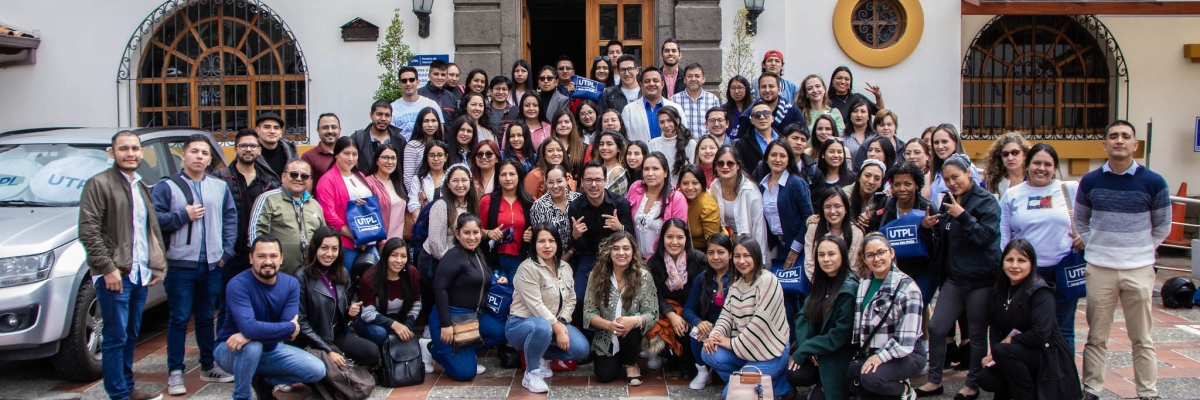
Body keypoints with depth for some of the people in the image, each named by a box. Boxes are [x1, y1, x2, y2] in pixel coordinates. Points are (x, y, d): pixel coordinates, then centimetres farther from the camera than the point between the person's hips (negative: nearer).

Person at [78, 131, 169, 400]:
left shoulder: (142, 187, 17)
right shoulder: (99, 184, -7)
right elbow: (88, 231, -14)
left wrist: (157, 265, 13)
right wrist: (108, 268, -18)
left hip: (141, 274, 7)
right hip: (114, 275, -7)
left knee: (131, 336, 14)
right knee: (116, 337, -3)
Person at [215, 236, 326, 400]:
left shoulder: (291, 284, -10)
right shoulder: (238, 285, -25)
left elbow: (289, 332, -19)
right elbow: (249, 328, -38)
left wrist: (250, 336, -34)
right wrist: (291, 327, -26)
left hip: (270, 349, 5)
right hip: (232, 350, -5)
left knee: (317, 370, -9)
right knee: (252, 346, -38)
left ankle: (263, 380, 12)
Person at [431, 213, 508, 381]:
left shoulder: (478, 253, 9)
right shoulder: (453, 256, -18)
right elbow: (439, 289, -23)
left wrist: (496, 282, 5)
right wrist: (445, 324, -25)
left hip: (474, 314, 9)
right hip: (451, 316, -9)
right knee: (466, 372, -11)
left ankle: (463, 355, 10)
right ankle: (437, 351, 15)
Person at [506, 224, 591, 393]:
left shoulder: (565, 267, 6)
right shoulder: (527, 268, -17)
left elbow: (571, 300, 6)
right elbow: (535, 306, -22)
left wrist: (562, 323, -12)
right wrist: (556, 328, -24)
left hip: (555, 323, 7)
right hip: (521, 323, -7)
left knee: (581, 348, -15)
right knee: (542, 327, -41)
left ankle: (542, 356, 12)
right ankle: (531, 373, -17)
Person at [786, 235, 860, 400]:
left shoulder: (850, 288, -19)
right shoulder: (820, 282, 5)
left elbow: (840, 335, -19)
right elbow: (803, 315, 2)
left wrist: (803, 351, -15)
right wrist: (805, 346, -16)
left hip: (840, 356, -6)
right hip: (816, 353, 6)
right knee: (794, 374, -20)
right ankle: (823, 382, 9)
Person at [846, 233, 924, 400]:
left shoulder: (906, 286, -13)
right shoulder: (864, 285, 8)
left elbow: (907, 338, -19)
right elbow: (859, 323, 11)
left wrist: (881, 356, -20)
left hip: (905, 355, -6)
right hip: (872, 353, 6)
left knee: (871, 378, -30)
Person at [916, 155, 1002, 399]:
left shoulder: (986, 201, -8)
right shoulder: (947, 201, 10)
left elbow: (987, 236, -21)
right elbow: (937, 241, 15)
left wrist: (963, 216, -29)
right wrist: (926, 227, -6)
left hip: (980, 279, -6)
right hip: (954, 278, 6)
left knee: (977, 334, 4)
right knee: (936, 328, 4)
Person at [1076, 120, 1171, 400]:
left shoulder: (1153, 182, -3)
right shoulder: (1090, 181, 2)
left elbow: (1162, 225, 9)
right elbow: (1080, 221, 15)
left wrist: (1141, 251, 6)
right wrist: (1096, 248, 6)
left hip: (1139, 271, -1)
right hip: (1099, 270, 1)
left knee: (1142, 339, 8)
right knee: (1096, 338, 7)